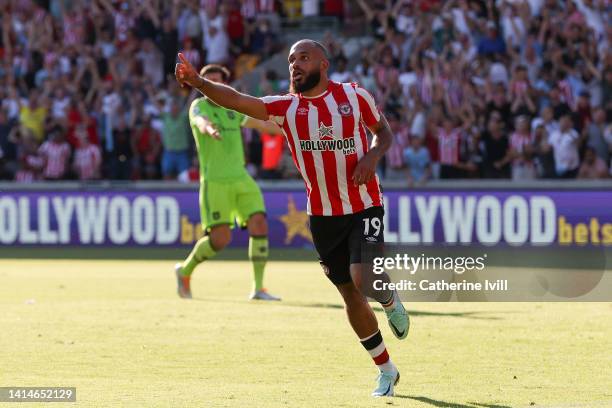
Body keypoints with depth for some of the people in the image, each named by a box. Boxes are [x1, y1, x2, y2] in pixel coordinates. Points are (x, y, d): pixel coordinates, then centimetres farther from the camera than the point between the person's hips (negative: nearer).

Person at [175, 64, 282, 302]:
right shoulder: (199, 106, -3)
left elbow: (260, 123, 26)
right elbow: (201, 121, -27)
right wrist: (209, 128, -50)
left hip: (241, 178, 5)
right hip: (214, 181, -5)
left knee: (259, 223, -11)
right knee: (220, 238, -11)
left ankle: (258, 288, -6)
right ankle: (185, 271, 16)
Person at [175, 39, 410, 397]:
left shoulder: (355, 96, -6)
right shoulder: (287, 107, -5)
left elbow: (383, 131, 11)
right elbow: (236, 100, -20)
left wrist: (372, 157, -12)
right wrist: (197, 82, -37)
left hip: (364, 208, -3)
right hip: (322, 216, 3)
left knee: (364, 280, -23)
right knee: (351, 296, 8)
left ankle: (391, 301, 15)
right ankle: (386, 371, 25)